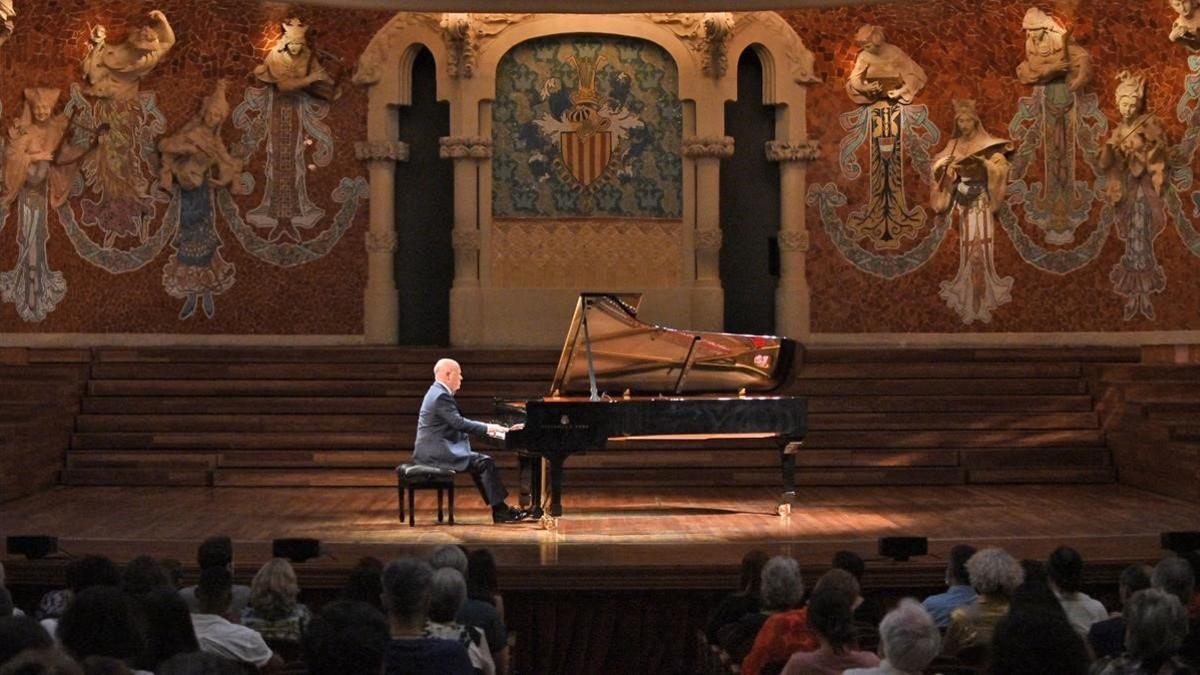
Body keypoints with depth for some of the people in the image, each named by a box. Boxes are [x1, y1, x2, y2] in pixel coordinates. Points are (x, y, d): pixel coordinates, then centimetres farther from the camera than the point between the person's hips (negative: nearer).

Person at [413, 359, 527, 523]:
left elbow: (457, 422, 18)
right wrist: (487, 428, -13)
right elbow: (459, 423, -23)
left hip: (434, 450, 11)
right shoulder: (441, 396, -16)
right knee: (484, 463, -13)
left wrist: (486, 427, 8)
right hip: (436, 452, -11)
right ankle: (501, 511, -9)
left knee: (480, 461, 11)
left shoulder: (438, 392, 17)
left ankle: (499, 510, 7)